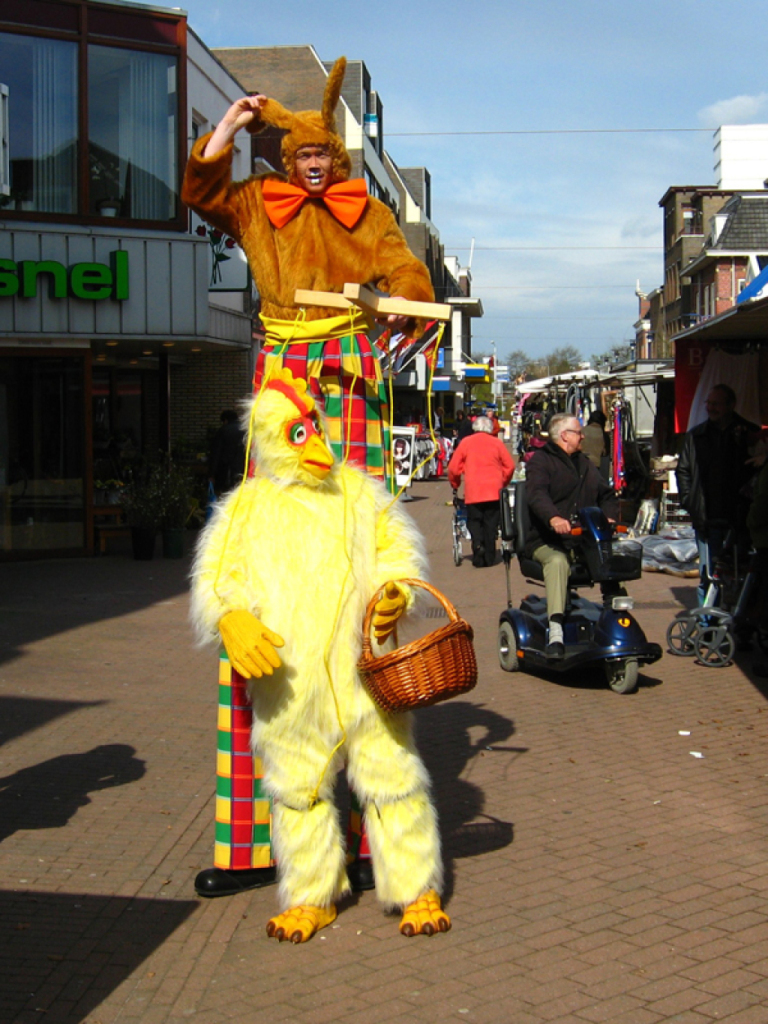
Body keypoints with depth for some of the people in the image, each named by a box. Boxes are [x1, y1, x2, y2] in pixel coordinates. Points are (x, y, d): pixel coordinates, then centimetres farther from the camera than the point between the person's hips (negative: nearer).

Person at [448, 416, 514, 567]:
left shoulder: (466, 442, 5)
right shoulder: (497, 443, 6)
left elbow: (453, 468, 5)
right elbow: (510, 466, 7)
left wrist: (455, 485, 21)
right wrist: (503, 483, 23)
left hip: (472, 492, -1)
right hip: (494, 491, 1)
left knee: (474, 521, 9)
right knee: (491, 523, 8)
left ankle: (477, 545, -17)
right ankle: (489, 557, 9)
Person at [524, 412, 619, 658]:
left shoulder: (584, 463, 27)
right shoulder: (541, 461, 2)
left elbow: (606, 494, 28)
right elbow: (536, 493, -16)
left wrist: (609, 517, 4)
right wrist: (553, 518, -37)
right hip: (548, 543, -6)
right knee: (558, 562, -37)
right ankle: (555, 634, -45)